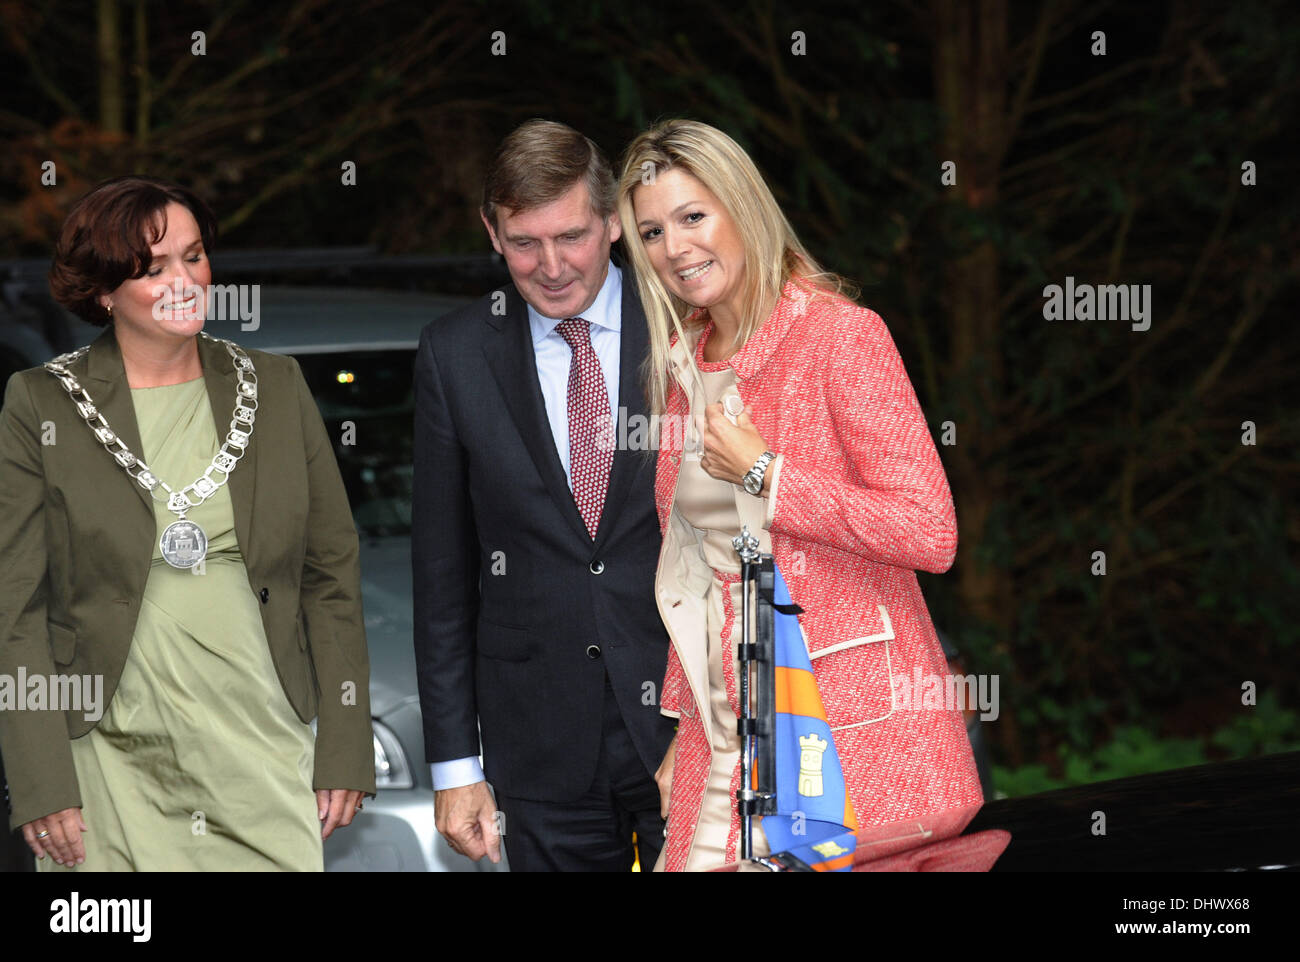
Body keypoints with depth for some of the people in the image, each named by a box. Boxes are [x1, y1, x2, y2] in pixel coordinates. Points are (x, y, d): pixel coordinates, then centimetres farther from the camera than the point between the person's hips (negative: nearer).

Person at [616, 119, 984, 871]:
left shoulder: (842, 335, -8)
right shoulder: (685, 367, 12)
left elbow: (931, 534, -15)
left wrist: (764, 474, -12)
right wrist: (682, 730, 13)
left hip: (858, 722, -6)